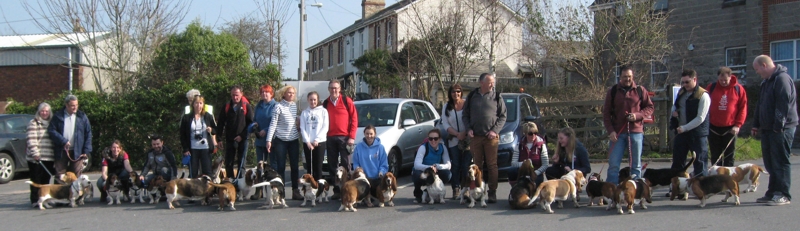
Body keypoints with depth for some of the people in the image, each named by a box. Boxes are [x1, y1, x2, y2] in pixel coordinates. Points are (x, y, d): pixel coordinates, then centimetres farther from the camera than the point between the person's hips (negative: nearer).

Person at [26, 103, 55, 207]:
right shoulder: (33, 123, -1)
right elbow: (31, 140, -10)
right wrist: (35, 153, -20)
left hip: (49, 157, 5)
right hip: (36, 158, -5)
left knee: (46, 179, 6)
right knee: (36, 180, -4)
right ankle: (35, 200, -1)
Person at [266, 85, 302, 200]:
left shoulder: (295, 105, 9)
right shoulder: (279, 106, -6)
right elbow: (273, 124, -9)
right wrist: (269, 140, -15)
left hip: (294, 139, 4)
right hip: (280, 140, -4)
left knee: (295, 166, 3)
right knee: (280, 167, 1)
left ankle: (295, 191, 8)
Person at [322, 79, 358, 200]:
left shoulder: (347, 101, 2)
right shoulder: (325, 103, 12)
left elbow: (354, 118, 0)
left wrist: (352, 137, -6)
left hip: (344, 138, -3)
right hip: (330, 138, 3)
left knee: (346, 165, -2)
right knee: (332, 166, 3)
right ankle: (336, 191, 8)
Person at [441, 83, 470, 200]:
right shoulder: (447, 107, 9)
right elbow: (445, 124, 3)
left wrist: (465, 133, -13)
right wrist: (457, 134, -10)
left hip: (468, 140, -2)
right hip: (454, 141, 2)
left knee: (466, 166, -5)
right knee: (455, 166, 0)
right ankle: (456, 189, 4)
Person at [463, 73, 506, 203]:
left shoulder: (496, 97, 5)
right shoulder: (472, 97, 9)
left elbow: (503, 116, 5)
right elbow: (465, 115, 15)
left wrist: (495, 130, -8)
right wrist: (468, 128, -1)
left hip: (491, 137, -2)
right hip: (475, 137, 2)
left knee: (492, 165, -3)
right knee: (477, 165, 5)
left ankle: (492, 193, 0)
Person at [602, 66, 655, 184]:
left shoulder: (640, 90, 6)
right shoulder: (612, 91, 6)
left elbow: (650, 107, 9)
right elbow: (606, 113, 5)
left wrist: (638, 115, -10)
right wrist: (610, 131, -6)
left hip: (636, 131, 0)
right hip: (618, 133, 0)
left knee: (636, 164, 6)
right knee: (613, 164, -4)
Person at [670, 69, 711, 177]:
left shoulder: (703, 96, -14)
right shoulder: (681, 92, 9)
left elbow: (700, 118, -18)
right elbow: (675, 105, 25)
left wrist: (684, 128, -19)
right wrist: (674, 110, 1)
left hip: (697, 134, -7)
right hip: (681, 132, 7)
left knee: (700, 162, 0)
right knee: (677, 161, 14)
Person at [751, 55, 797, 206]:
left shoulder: (782, 79, -14)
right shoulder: (767, 82, 18)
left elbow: (784, 104, -21)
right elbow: (760, 105, 23)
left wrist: (778, 125, -23)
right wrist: (757, 125, 20)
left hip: (781, 129, -10)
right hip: (768, 129, 10)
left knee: (781, 162, -7)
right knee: (770, 163, 11)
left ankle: (783, 195, -3)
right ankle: (773, 193, 17)